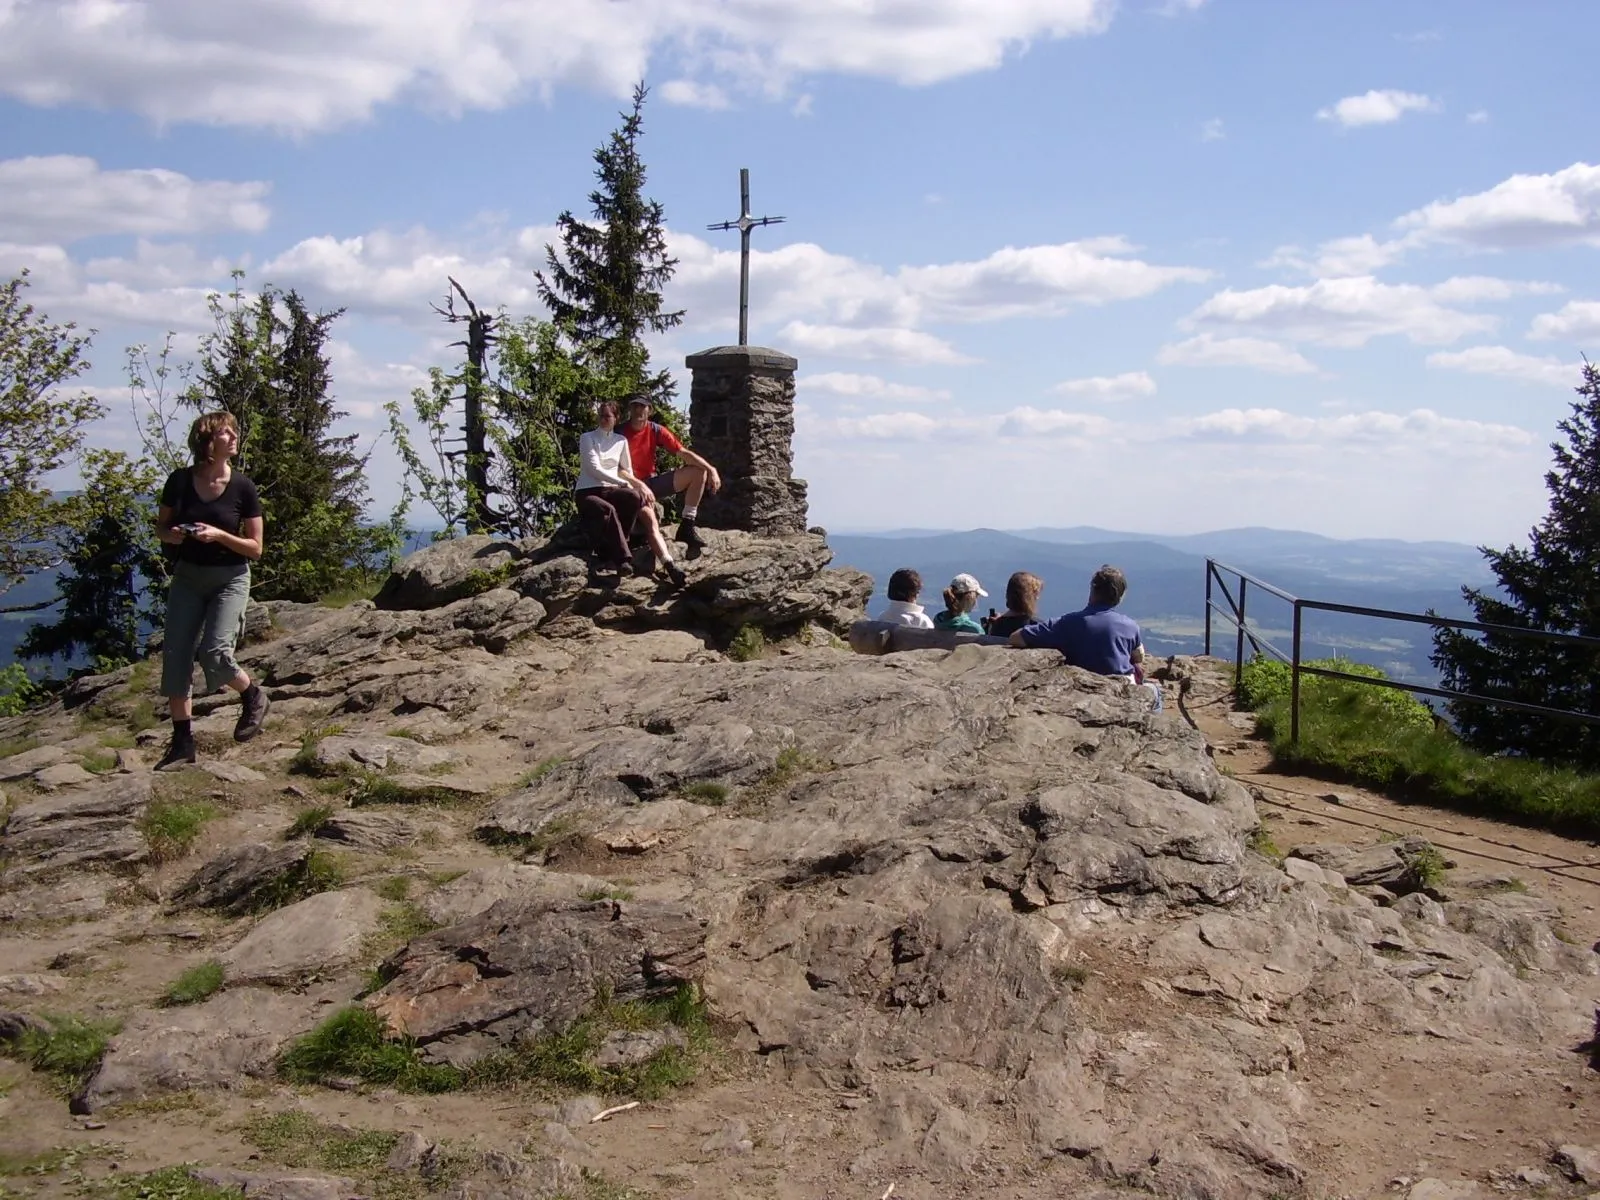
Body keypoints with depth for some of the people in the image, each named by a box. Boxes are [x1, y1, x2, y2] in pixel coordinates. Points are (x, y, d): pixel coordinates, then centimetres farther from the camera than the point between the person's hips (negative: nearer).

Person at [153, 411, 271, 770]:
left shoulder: (243, 487, -9)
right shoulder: (180, 481, -3)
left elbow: (255, 548, -6)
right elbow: (160, 527, 10)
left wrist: (218, 535, -21)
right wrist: (173, 535, -13)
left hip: (230, 579, -3)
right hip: (187, 577, 3)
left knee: (214, 653, -18)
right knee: (175, 657, -2)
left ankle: (253, 696, 12)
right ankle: (182, 742, 7)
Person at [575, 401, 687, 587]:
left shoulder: (621, 441, 16)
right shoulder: (587, 438, 2)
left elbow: (627, 471, 17)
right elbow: (594, 469, -10)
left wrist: (638, 486, -4)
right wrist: (624, 483, -17)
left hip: (610, 489, 4)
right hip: (587, 491, -4)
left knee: (634, 497, -31)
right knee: (608, 510, -38)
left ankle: (611, 551, -26)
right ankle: (622, 559, -42)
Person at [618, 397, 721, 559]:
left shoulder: (656, 430, 3)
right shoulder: (621, 433, -9)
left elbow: (683, 453, -1)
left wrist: (711, 470, -12)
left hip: (651, 482, 6)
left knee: (699, 472, -4)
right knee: (649, 516, -35)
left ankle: (686, 527, -11)